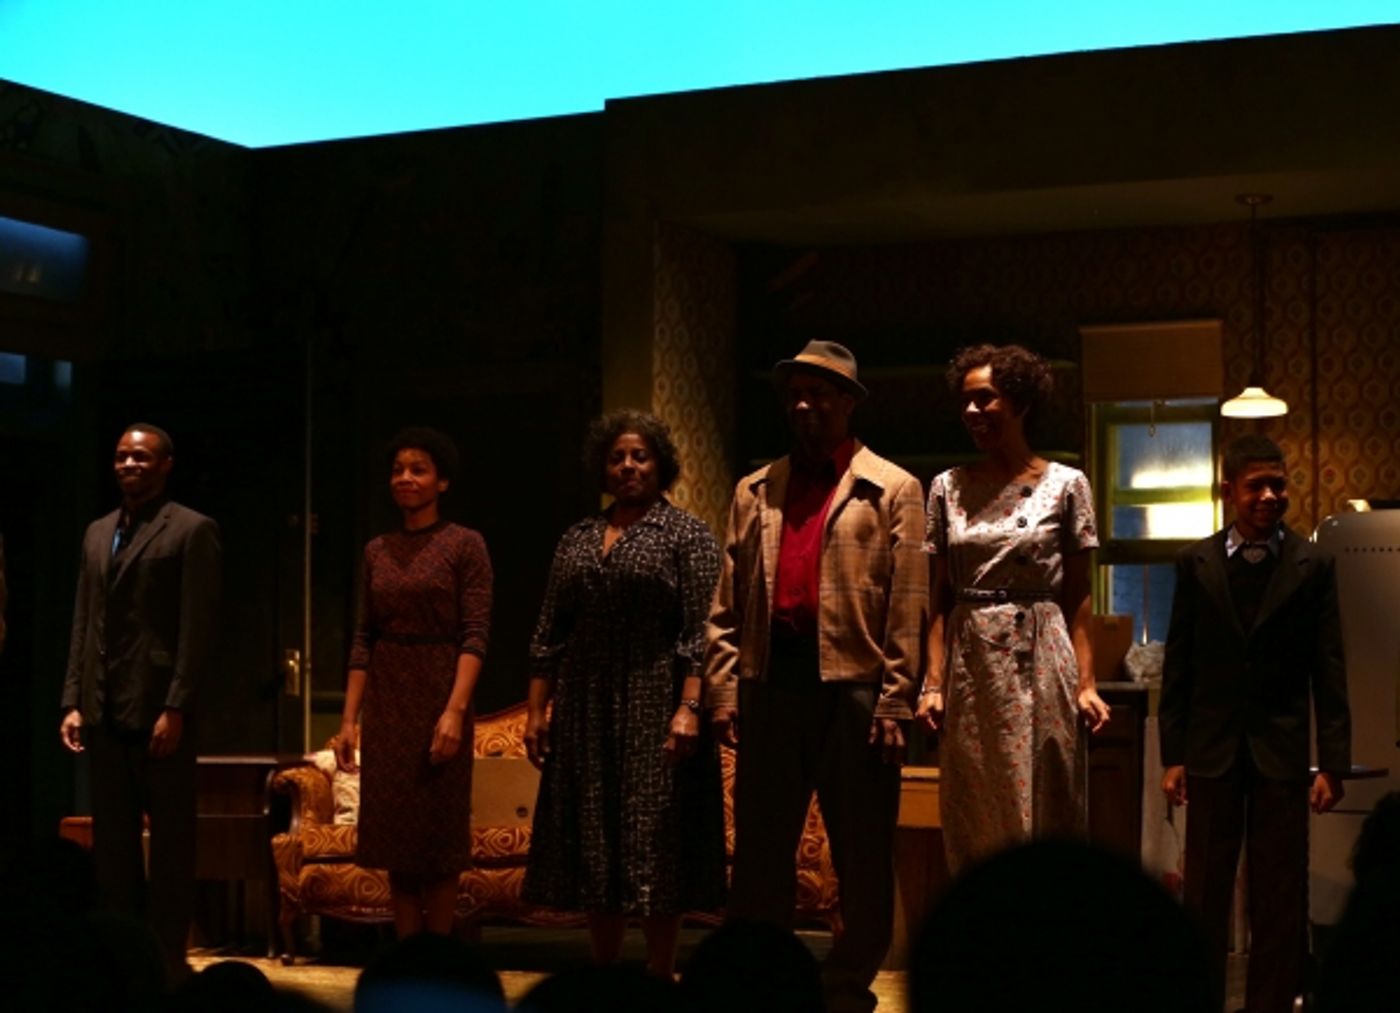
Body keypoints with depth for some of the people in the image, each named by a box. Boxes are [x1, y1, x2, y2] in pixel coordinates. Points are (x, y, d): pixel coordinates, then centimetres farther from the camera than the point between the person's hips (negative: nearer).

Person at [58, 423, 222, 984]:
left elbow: (199, 627, -10)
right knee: (112, 839, 9)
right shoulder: (97, 533, 17)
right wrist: (73, 701, 7)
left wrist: (176, 708, -16)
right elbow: (83, 625, 16)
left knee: (170, 838, 0)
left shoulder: (192, 531, -3)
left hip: (159, 707, -6)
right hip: (104, 710, 6)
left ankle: (167, 958, 5)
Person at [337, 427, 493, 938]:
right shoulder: (377, 551, 11)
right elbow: (364, 637, 10)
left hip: (438, 698, -5)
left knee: (439, 835, 2)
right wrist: (349, 718, 3)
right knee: (395, 837, 5)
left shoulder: (465, 545, -4)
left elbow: (475, 634, -11)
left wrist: (455, 710, -21)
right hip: (386, 704, 5)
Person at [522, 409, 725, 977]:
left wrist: (689, 707, -19)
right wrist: (537, 709, 6)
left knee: (654, 842, -4)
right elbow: (549, 634, 13)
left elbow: (699, 632, -9)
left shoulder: (686, 535, -1)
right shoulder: (577, 541, 14)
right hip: (585, 709, 5)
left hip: (653, 706, -5)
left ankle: (660, 979, 2)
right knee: (594, 844, 7)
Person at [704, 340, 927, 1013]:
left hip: (854, 686, -3)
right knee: (760, 851, 7)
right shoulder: (755, 491, 15)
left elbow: (908, 608, -3)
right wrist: (722, 692, 2)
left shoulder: (892, 490, 4)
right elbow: (728, 604, 12)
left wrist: (894, 704, -10)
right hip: (769, 685, 3)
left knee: (863, 857, 3)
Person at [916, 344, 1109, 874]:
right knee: (972, 824, 5)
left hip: (1040, 665, -3)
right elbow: (940, 598, 7)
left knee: (1044, 811, -1)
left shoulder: (1065, 485, 1)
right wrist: (934, 683, -2)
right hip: (970, 666, 3)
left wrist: (1085, 684, -8)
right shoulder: (949, 488, 8)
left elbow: (1078, 597, 0)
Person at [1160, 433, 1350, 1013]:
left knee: (1280, 898, 4)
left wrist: (1333, 763, -5)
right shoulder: (1196, 563, 2)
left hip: (1281, 749, -1)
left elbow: (1329, 672, -1)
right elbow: (1178, 664, 3)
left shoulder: (1312, 566, -1)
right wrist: (1172, 754, 0)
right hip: (1213, 747, 1)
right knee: (1205, 892, 8)